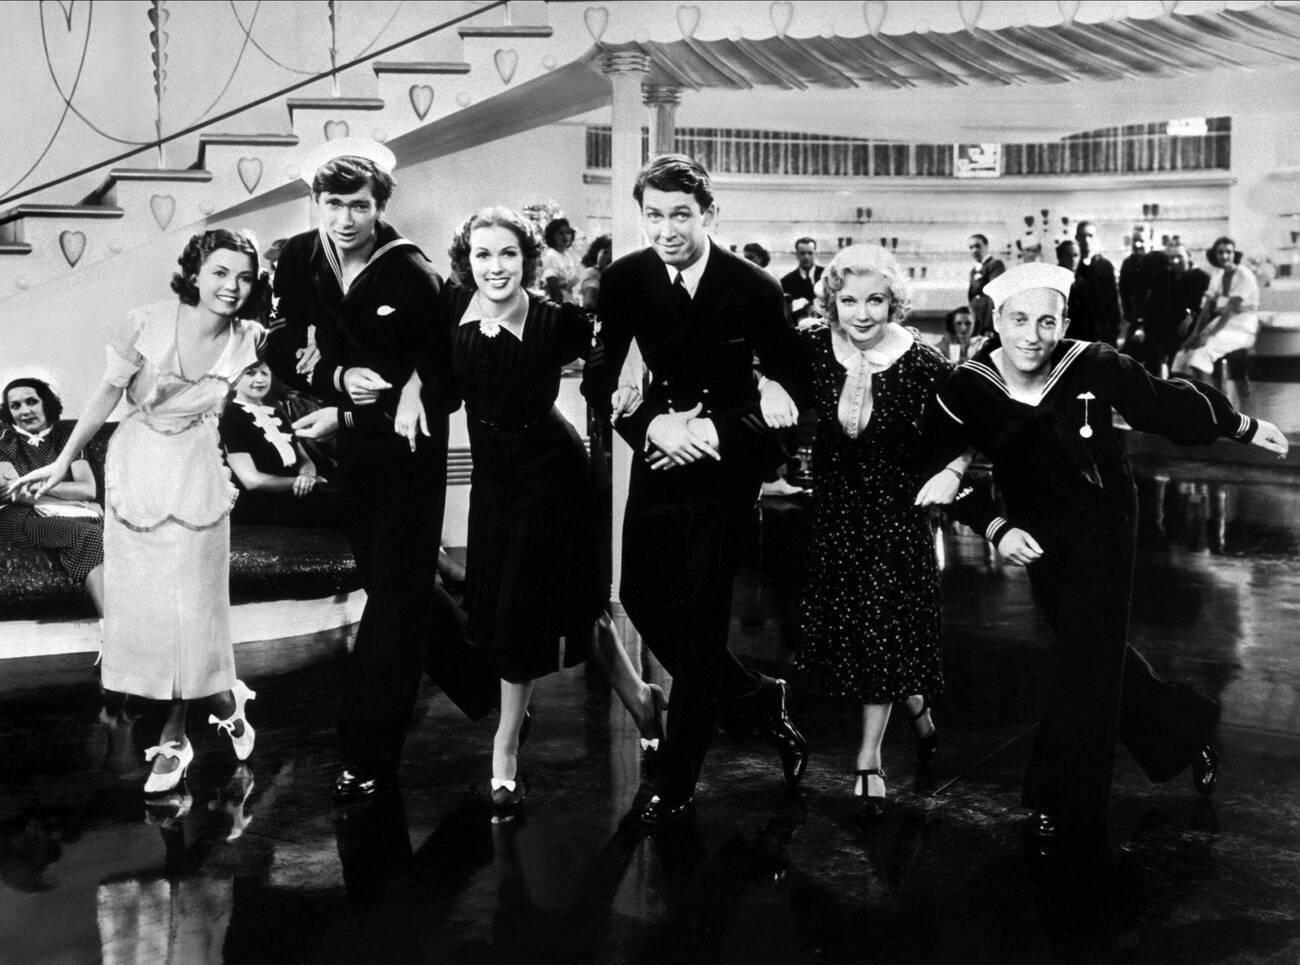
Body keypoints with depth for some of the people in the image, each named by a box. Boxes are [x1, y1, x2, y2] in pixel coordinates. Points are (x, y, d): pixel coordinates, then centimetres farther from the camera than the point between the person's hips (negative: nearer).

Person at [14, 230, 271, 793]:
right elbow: (107, 394, -3)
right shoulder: (147, 325, -13)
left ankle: (173, 737, 18)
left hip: (195, 474, 0)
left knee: (190, 604, 1)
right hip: (137, 466, 0)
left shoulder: (248, 342, -8)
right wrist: (63, 462, 2)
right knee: (140, 597, 6)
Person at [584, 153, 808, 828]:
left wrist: (717, 430, -17)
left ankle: (675, 785, 9)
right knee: (642, 597, 4)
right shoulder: (624, 280, -4)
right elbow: (599, 379, -1)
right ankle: (755, 701, 28)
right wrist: (650, 424, -18)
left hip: (725, 464, -4)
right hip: (659, 454, 4)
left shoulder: (753, 287, -12)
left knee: (699, 615, -3)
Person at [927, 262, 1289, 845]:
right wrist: (995, 528, -19)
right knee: (1095, 656, 16)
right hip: (1033, 536, 3)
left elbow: (1166, 402, -7)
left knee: (1087, 660, -6)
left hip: (1101, 524, -3)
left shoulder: (1096, 368, -23)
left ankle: (1060, 804, 6)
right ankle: (1187, 731, 41)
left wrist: (1242, 426, 7)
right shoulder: (967, 389, -18)